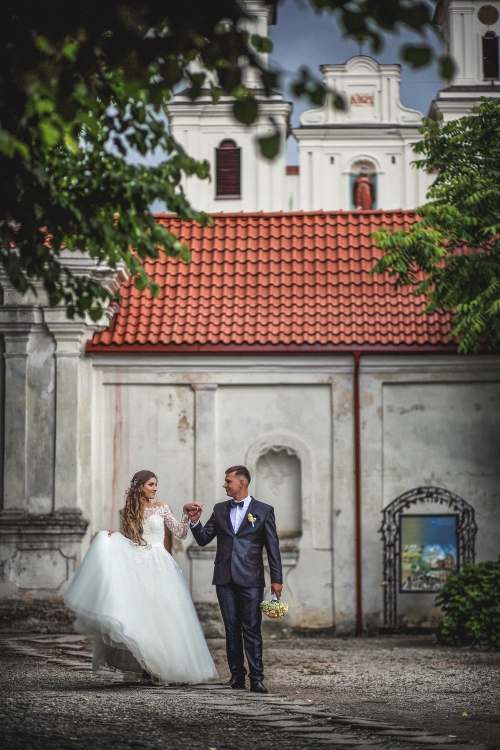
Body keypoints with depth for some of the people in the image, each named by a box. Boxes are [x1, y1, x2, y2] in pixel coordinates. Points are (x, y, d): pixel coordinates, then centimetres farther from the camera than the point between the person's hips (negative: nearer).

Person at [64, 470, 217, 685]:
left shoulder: (161, 508, 5)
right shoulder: (131, 510, 10)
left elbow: (181, 534, 3)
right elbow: (128, 539, 13)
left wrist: (186, 514, -11)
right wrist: (113, 536, -4)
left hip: (158, 566, -1)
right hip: (138, 565, 2)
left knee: (159, 614, -5)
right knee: (140, 614, -5)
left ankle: (159, 667, 1)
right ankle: (143, 668, -1)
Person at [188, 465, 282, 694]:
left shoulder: (263, 511, 2)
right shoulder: (220, 510, 12)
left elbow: (273, 546, 1)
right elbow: (203, 539, 12)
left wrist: (277, 579, -3)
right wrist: (195, 521, -7)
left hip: (250, 580, -4)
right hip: (225, 580, 4)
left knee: (252, 630, -5)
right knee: (232, 629, 6)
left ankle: (256, 678, -4)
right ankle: (237, 675, 11)